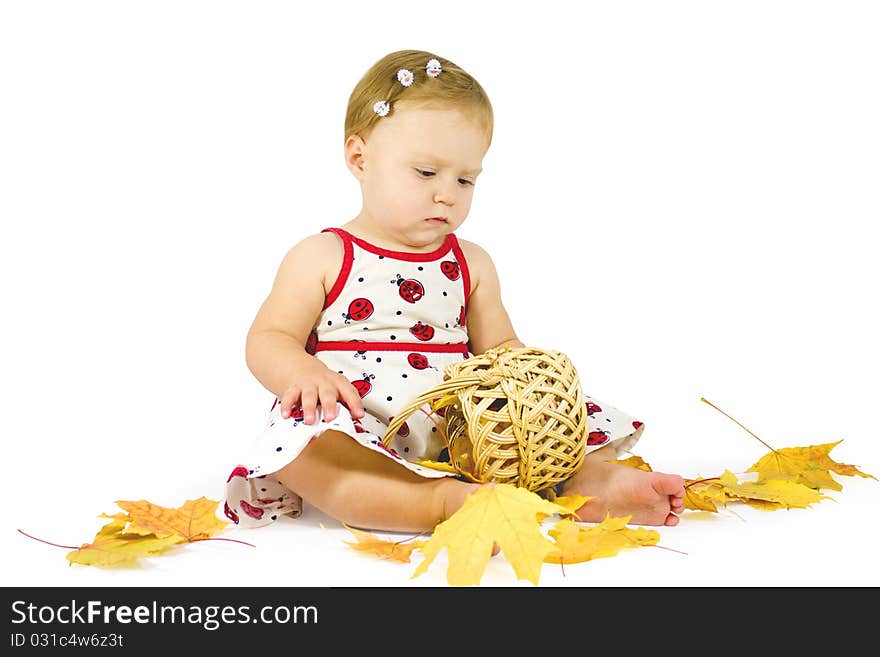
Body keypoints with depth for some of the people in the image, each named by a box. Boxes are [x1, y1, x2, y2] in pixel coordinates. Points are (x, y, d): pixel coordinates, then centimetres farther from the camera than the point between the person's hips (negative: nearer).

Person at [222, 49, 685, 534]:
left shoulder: (471, 265, 17)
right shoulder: (321, 257, 6)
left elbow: (499, 347, 17)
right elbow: (267, 341, 1)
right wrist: (304, 373, -23)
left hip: (458, 438, 5)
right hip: (358, 435, -4)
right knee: (300, 441, -38)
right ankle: (445, 501, -49)